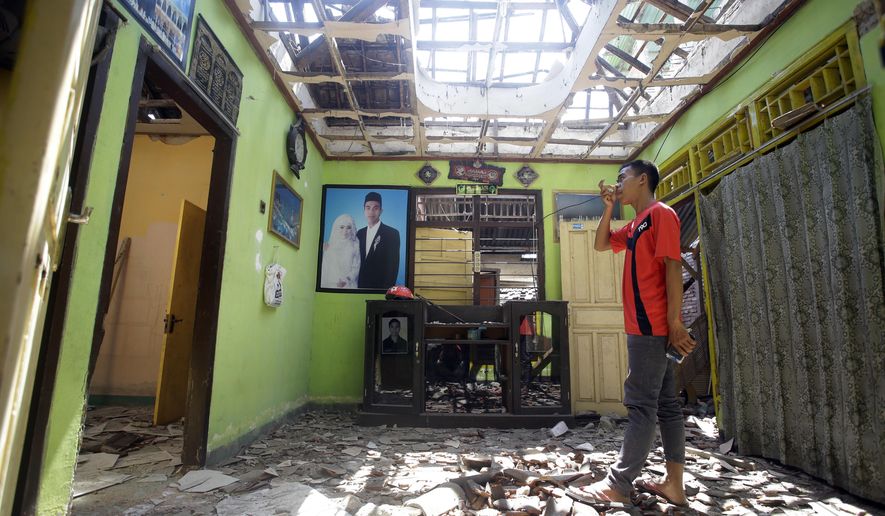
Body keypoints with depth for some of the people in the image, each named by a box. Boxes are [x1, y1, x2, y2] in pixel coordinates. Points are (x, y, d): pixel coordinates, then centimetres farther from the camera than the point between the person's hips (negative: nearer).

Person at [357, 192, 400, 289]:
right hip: (361, 285, 5)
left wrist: (387, 287, -17)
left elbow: (393, 265, -13)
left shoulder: (392, 233, -10)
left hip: (379, 286, -5)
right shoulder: (360, 233, 7)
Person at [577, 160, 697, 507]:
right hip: (648, 328, 10)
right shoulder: (635, 225, 19)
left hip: (652, 327, -10)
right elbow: (600, 244, 26)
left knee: (641, 406, -5)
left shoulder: (661, 213, -8)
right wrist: (608, 206, 15)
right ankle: (674, 484, 19)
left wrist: (675, 322, -19)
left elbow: (673, 266, -15)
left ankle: (617, 485, 3)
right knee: (665, 404, 10)